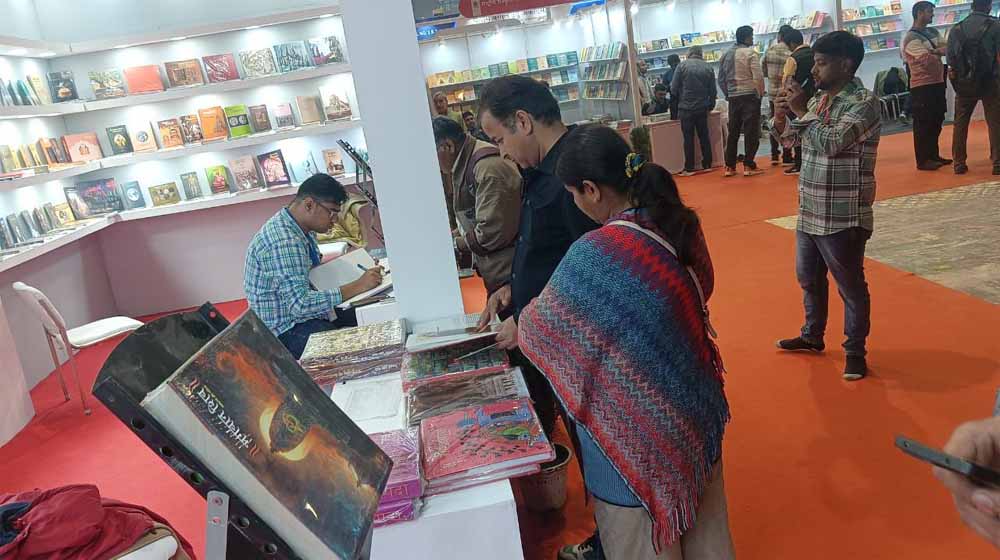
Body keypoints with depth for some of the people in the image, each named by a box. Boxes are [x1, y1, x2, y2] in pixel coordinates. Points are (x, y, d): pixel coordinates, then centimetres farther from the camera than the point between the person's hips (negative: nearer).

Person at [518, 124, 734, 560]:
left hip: (636, 431, -7)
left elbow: (541, 329, -13)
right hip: (694, 409, 7)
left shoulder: (594, 255, -27)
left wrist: (516, 328, 11)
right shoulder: (682, 224, -6)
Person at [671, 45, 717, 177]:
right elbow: (713, 91, 6)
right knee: (704, 136, 11)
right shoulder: (708, 68, 4)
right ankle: (707, 164, 16)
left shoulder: (682, 66, -5)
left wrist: (679, 101, 11)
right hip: (702, 108, 3)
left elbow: (674, 89, -7)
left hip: (686, 108, -3)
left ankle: (689, 168, 1)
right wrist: (711, 105, 20)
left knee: (688, 138, 0)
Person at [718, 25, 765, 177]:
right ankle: (748, 166, -1)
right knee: (751, 131, -1)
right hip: (749, 96, -6)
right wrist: (760, 94, -1)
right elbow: (758, 77, -14)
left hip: (733, 97, 6)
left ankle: (730, 166, 12)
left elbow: (721, 80, 11)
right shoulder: (751, 53, -9)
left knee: (733, 132, 10)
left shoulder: (725, 55, 9)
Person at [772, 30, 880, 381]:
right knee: (809, 279, 22)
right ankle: (813, 336, 41)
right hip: (810, 213, 8)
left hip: (843, 219, -8)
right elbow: (789, 139, 17)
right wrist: (782, 117, -3)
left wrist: (801, 111, -19)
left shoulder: (864, 103, -15)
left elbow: (831, 143, -28)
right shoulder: (819, 100, 8)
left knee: (851, 288, 6)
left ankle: (855, 351, 22)